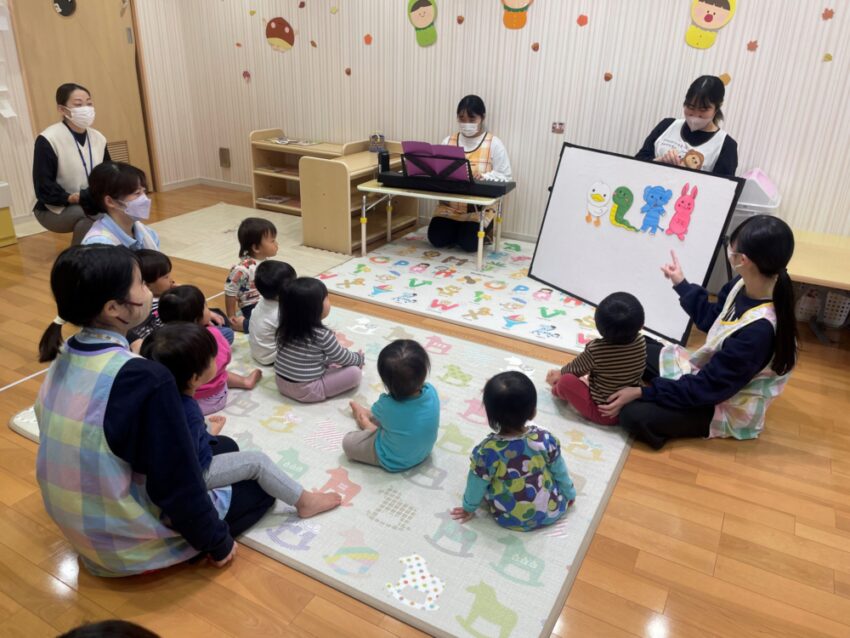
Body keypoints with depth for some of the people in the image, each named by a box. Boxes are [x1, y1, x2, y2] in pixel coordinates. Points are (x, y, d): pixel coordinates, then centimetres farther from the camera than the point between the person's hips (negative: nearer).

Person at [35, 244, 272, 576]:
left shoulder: (67, 355, -6)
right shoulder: (144, 378, -33)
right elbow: (177, 484, -25)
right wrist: (218, 543, -9)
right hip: (128, 544, -8)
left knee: (225, 448, 21)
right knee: (260, 484, 11)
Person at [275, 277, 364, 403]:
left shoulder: (286, 327, -4)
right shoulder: (323, 335, -23)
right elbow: (343, 358, -7)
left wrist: (328, 362, 21)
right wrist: (360, 358, 13)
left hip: (282, 384, 7)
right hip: (306, 391, -7)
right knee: (355, 372, -8)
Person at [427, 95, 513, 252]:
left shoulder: (494, 144, -4)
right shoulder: (448, 141, 6)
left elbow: (505, 178, -7)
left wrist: (483, 177, -26)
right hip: (449, 205, 3)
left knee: (468, 243, -21)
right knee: (437, 239, -16)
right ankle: (458, 229, 16)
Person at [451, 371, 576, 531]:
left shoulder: (487, 451, -27)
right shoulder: (546, 439, -21)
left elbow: (477, 484, -11)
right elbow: (560, 471, -4)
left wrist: (469, 508, 9)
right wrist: (570, 494, 16)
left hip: (509, 519, -1)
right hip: (551, 512, 1)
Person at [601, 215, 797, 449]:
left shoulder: (759, 330, -36)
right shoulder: (745, 284, -13)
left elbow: (708, 388, -29)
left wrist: (641, 392, -25)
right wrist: (682, 284, 9)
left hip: (726, 406, -8)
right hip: (707, 370, 8)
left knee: (633, 414, -23)